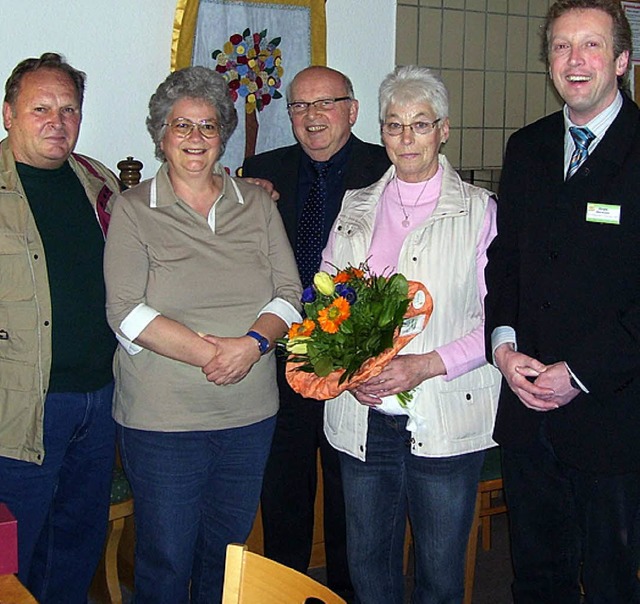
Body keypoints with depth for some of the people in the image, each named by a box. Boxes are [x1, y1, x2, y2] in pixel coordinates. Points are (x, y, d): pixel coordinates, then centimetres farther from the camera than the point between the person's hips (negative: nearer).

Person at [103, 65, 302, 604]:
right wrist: (210, 352, -21)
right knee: (165, 559, 5)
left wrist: (253, 343, -18)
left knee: (227, 551, 16)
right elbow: (126, 312, -11)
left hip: (250, 416, 3)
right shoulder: (133, 210, -2)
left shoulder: (257, 203, 8)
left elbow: (289, 291, 3)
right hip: (161, 419, -3)